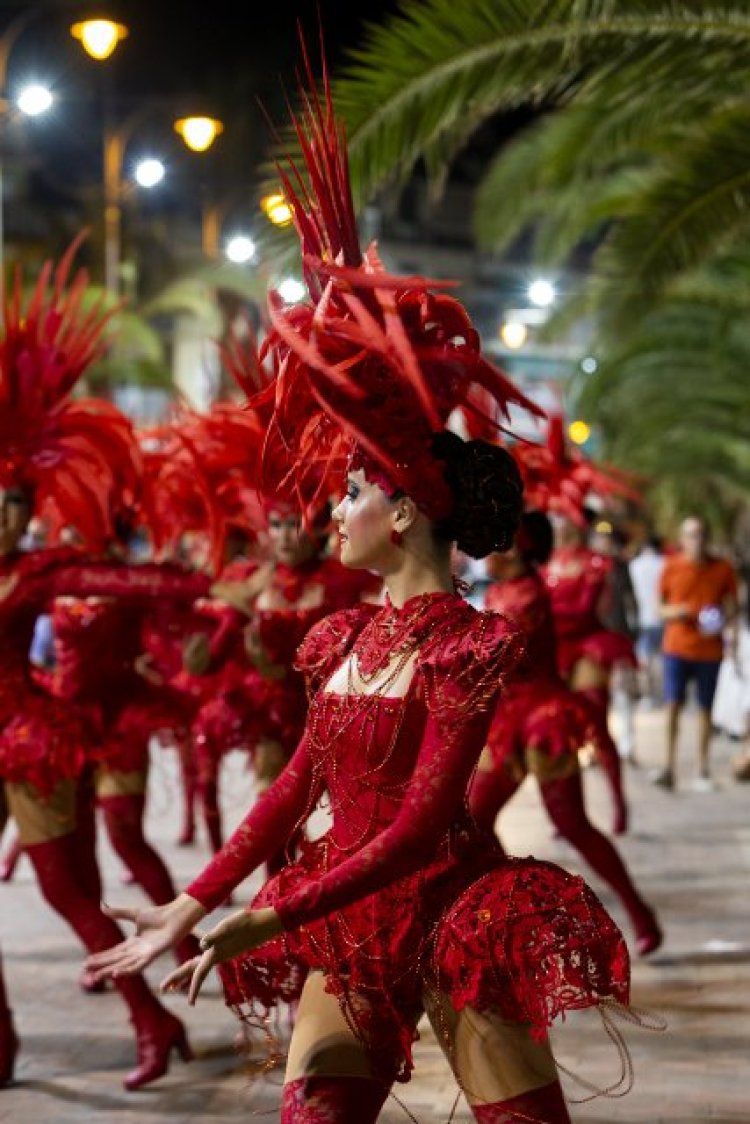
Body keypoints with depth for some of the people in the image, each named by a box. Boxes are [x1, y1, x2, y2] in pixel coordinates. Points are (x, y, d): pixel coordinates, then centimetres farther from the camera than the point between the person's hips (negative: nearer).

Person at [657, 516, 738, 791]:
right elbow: (660, 607, 7)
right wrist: (671, 612, -16)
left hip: (709, 650, 1)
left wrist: (720, 624, -16)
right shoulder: (671, 567, 0)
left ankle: (703, 770, 15)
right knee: (673, 704, -11)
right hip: (677, 647, -1)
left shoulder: (723, 569, 1)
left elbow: (732, 609, 5)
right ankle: (670, 767, -11)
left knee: (705, 709, 6)